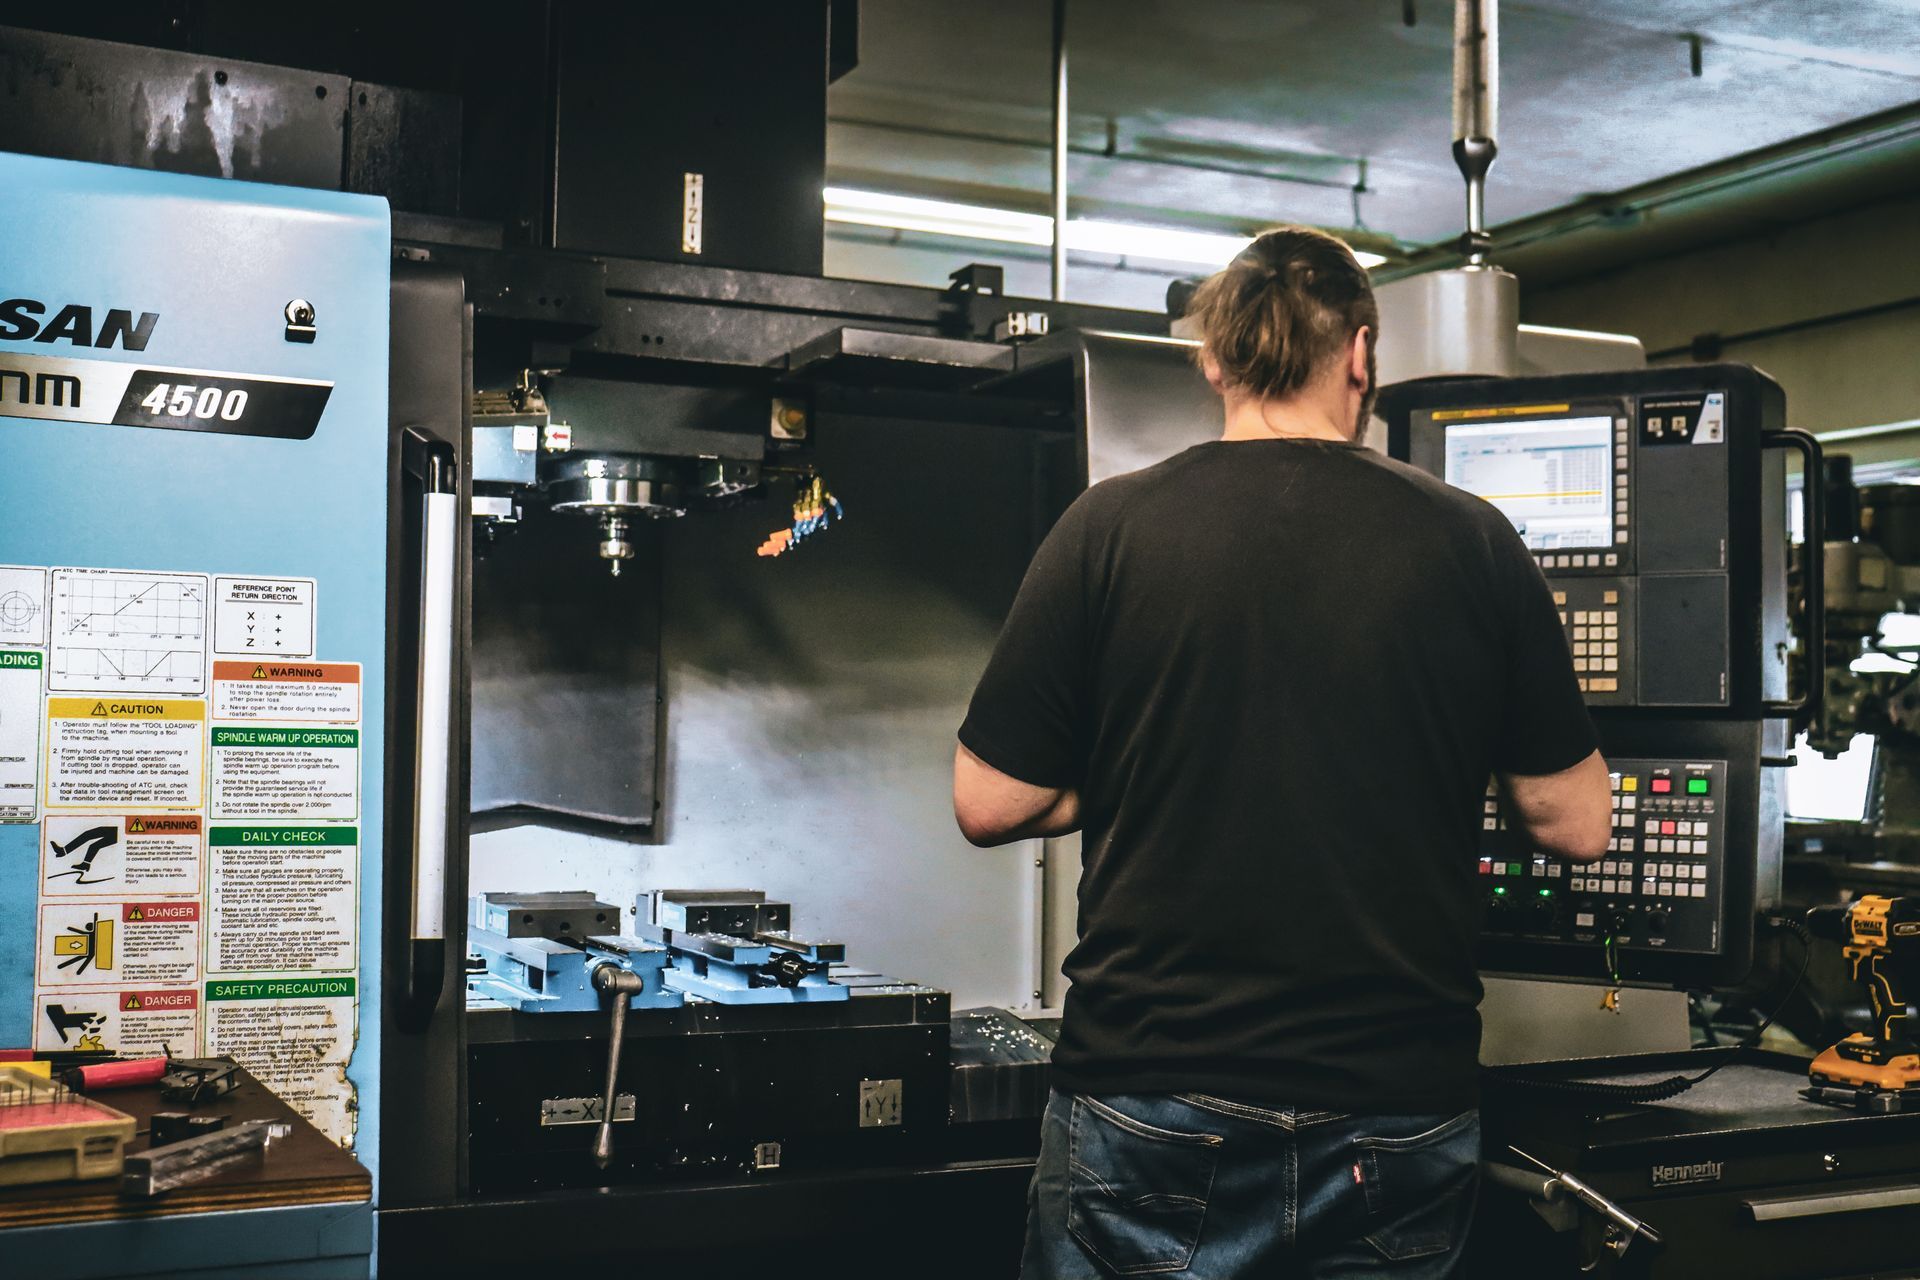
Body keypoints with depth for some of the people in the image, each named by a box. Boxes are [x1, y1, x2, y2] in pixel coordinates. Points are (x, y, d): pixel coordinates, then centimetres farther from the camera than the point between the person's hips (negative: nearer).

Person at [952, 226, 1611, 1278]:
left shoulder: (1111, 527, -6)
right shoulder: (1473, 542, -2)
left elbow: (989, 805, -3)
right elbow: (1574, 825, 3)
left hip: (1151, 1097, -1)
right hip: (1403, 1108, 2)